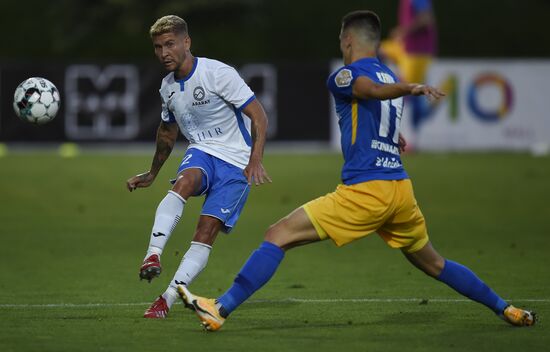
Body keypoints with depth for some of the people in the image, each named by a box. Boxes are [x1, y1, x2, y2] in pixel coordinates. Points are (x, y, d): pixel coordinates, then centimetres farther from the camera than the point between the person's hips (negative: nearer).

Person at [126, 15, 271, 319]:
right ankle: (153, 255, -45)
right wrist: (151, 174, 36)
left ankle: (167, 299, -17)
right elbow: (168, 131, 29)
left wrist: (255, 160, -25)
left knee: (207, 229, -16)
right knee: (183, 183, -32)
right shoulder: (168, 88, 9)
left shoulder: (218, 74, -13)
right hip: (201, 154, 4)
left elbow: (258, 116, -13)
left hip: (236, 164, -4)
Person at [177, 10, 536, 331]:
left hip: (365, 189, -7)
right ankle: (506, 309, 30)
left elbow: (374, 90, -23)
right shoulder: (391, 78, 21)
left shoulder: (345, 75, -2)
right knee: (433, 263, 27)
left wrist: (409, 89, -42)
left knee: (279, 235, -7)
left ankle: (221, 309, -15)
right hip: (401, 187, 7)